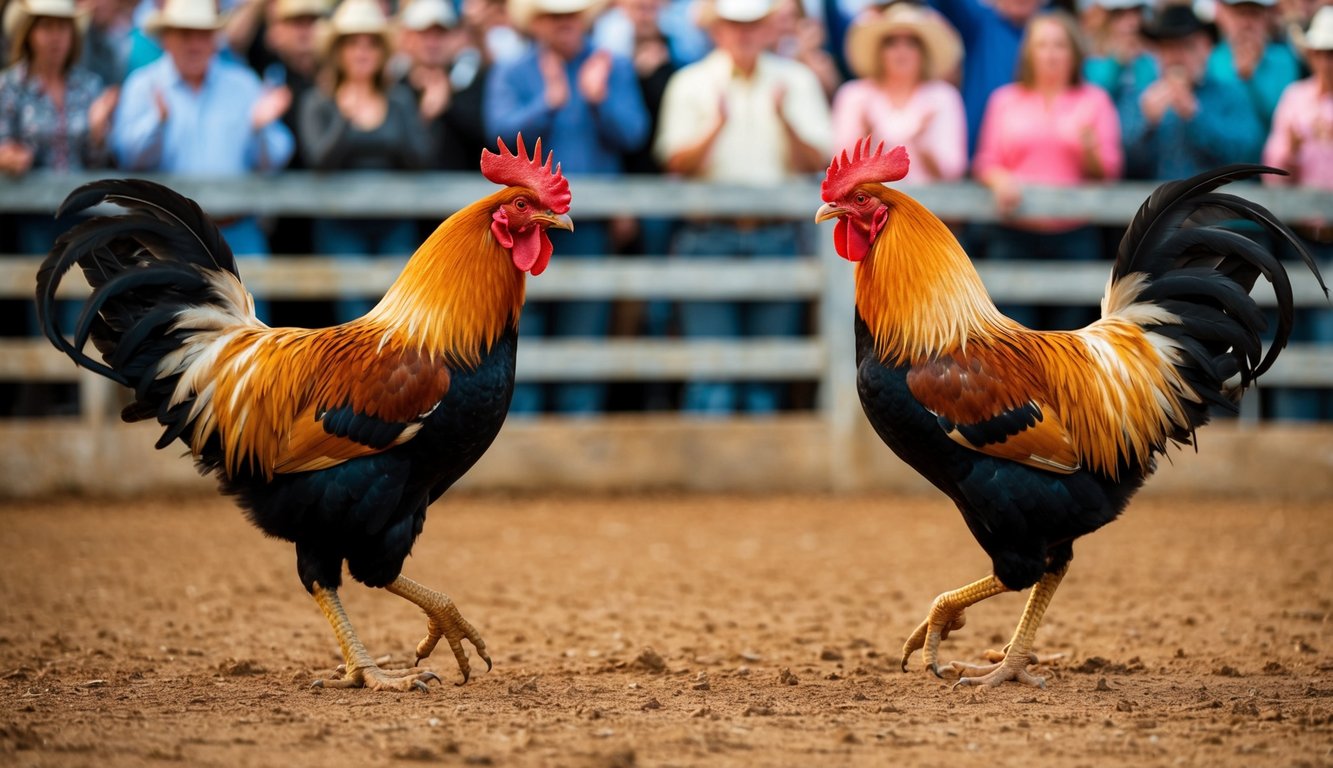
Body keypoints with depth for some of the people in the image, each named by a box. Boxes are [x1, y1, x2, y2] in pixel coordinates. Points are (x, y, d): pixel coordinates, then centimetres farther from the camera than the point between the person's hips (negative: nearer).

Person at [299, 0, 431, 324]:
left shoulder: (400, 101, 9)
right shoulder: (318, 103, 2)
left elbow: (421, 158, 1)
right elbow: (318, 160, -12)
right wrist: (344, 118, -26)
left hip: (394, 225, 2)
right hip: (341, 226, -2)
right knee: (354, 317, -9)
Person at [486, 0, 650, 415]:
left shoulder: (614, 68, 8)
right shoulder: (510, 73, 7)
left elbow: (632, 134, -3)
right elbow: (503, 131, -10)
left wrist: (599, 98, -19)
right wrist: (549, 103, -22)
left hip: (589, 228, 1)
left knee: (585, 331, 1)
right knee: (520, 337, -2)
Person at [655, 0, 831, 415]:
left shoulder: (796, 81, 10)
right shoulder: (691, 83, 5)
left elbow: (818, 161, 1)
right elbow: (678, 162, -4)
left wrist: (785, 119, -15)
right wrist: (717, 125, -20)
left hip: (777, 236, 2)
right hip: (710, 236, -2)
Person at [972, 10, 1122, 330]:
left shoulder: (1094, 100, 9)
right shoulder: (1005, 100, 12)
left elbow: (1109, 171, 5)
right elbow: (986, 162, 9)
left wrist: (1089, 147, -15)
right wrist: (1000, 181, -13)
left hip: (1073, 236, 0)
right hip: (1015, 234, 0)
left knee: (1069, 325, 0)